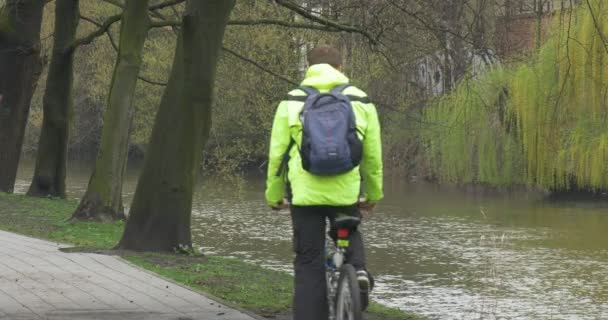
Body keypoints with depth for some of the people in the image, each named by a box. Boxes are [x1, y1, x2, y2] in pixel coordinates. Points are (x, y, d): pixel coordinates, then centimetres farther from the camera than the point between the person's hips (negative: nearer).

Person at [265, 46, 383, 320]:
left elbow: (277, 154, 3)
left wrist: (274, 195, 16)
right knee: (349, 234, 29)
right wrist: (373, 194, 25)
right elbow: (373, 156, 10)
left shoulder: (292, 102, 3)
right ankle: (357, 268, 1)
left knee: (309, 265, 7)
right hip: (347, 192, 1)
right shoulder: (361, 102, 6)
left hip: (305, 193, -1)